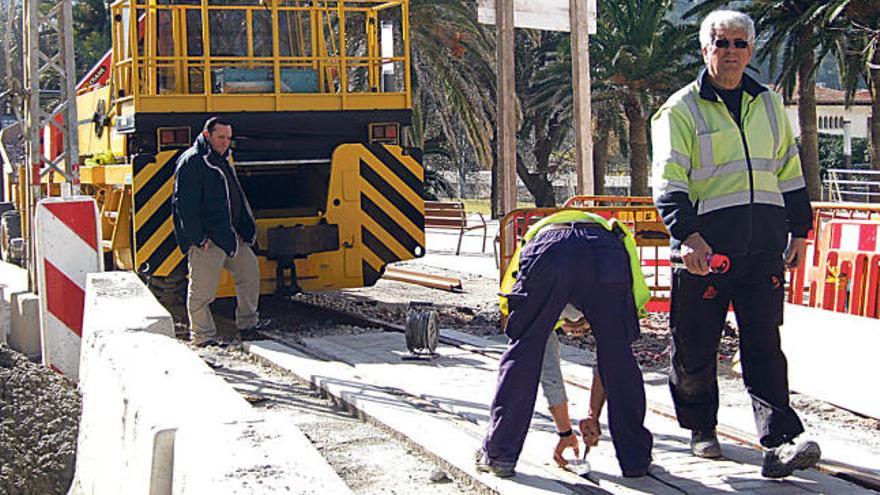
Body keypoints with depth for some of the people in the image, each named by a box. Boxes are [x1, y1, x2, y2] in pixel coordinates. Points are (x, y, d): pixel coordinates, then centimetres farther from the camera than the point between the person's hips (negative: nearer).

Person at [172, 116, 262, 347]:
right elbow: (184, 204, -18)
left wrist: (244, 230, 16)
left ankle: (247, 326, 22)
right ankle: (203, 337, 6)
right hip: (206, 240, -9)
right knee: (202, 290, -3)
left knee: (250, 268, 13)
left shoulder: (221, 161, 19)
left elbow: (236, 198, 25)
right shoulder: (192, 162, -11)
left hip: (229, 234, 10)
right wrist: (198, 237, -21)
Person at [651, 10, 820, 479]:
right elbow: (668, 181, -8)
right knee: (694, 345, 5)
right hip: (704, 245, -3)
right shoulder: (681, 110, 1)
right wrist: (687, 234, -22)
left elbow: (789, 172, 23)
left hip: (763, 245, 3)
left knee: (764, 344, -2)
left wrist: (799, 229, 20)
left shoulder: (769, 104, 16)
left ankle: (780, 443, -6)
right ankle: (701, 428, 25)